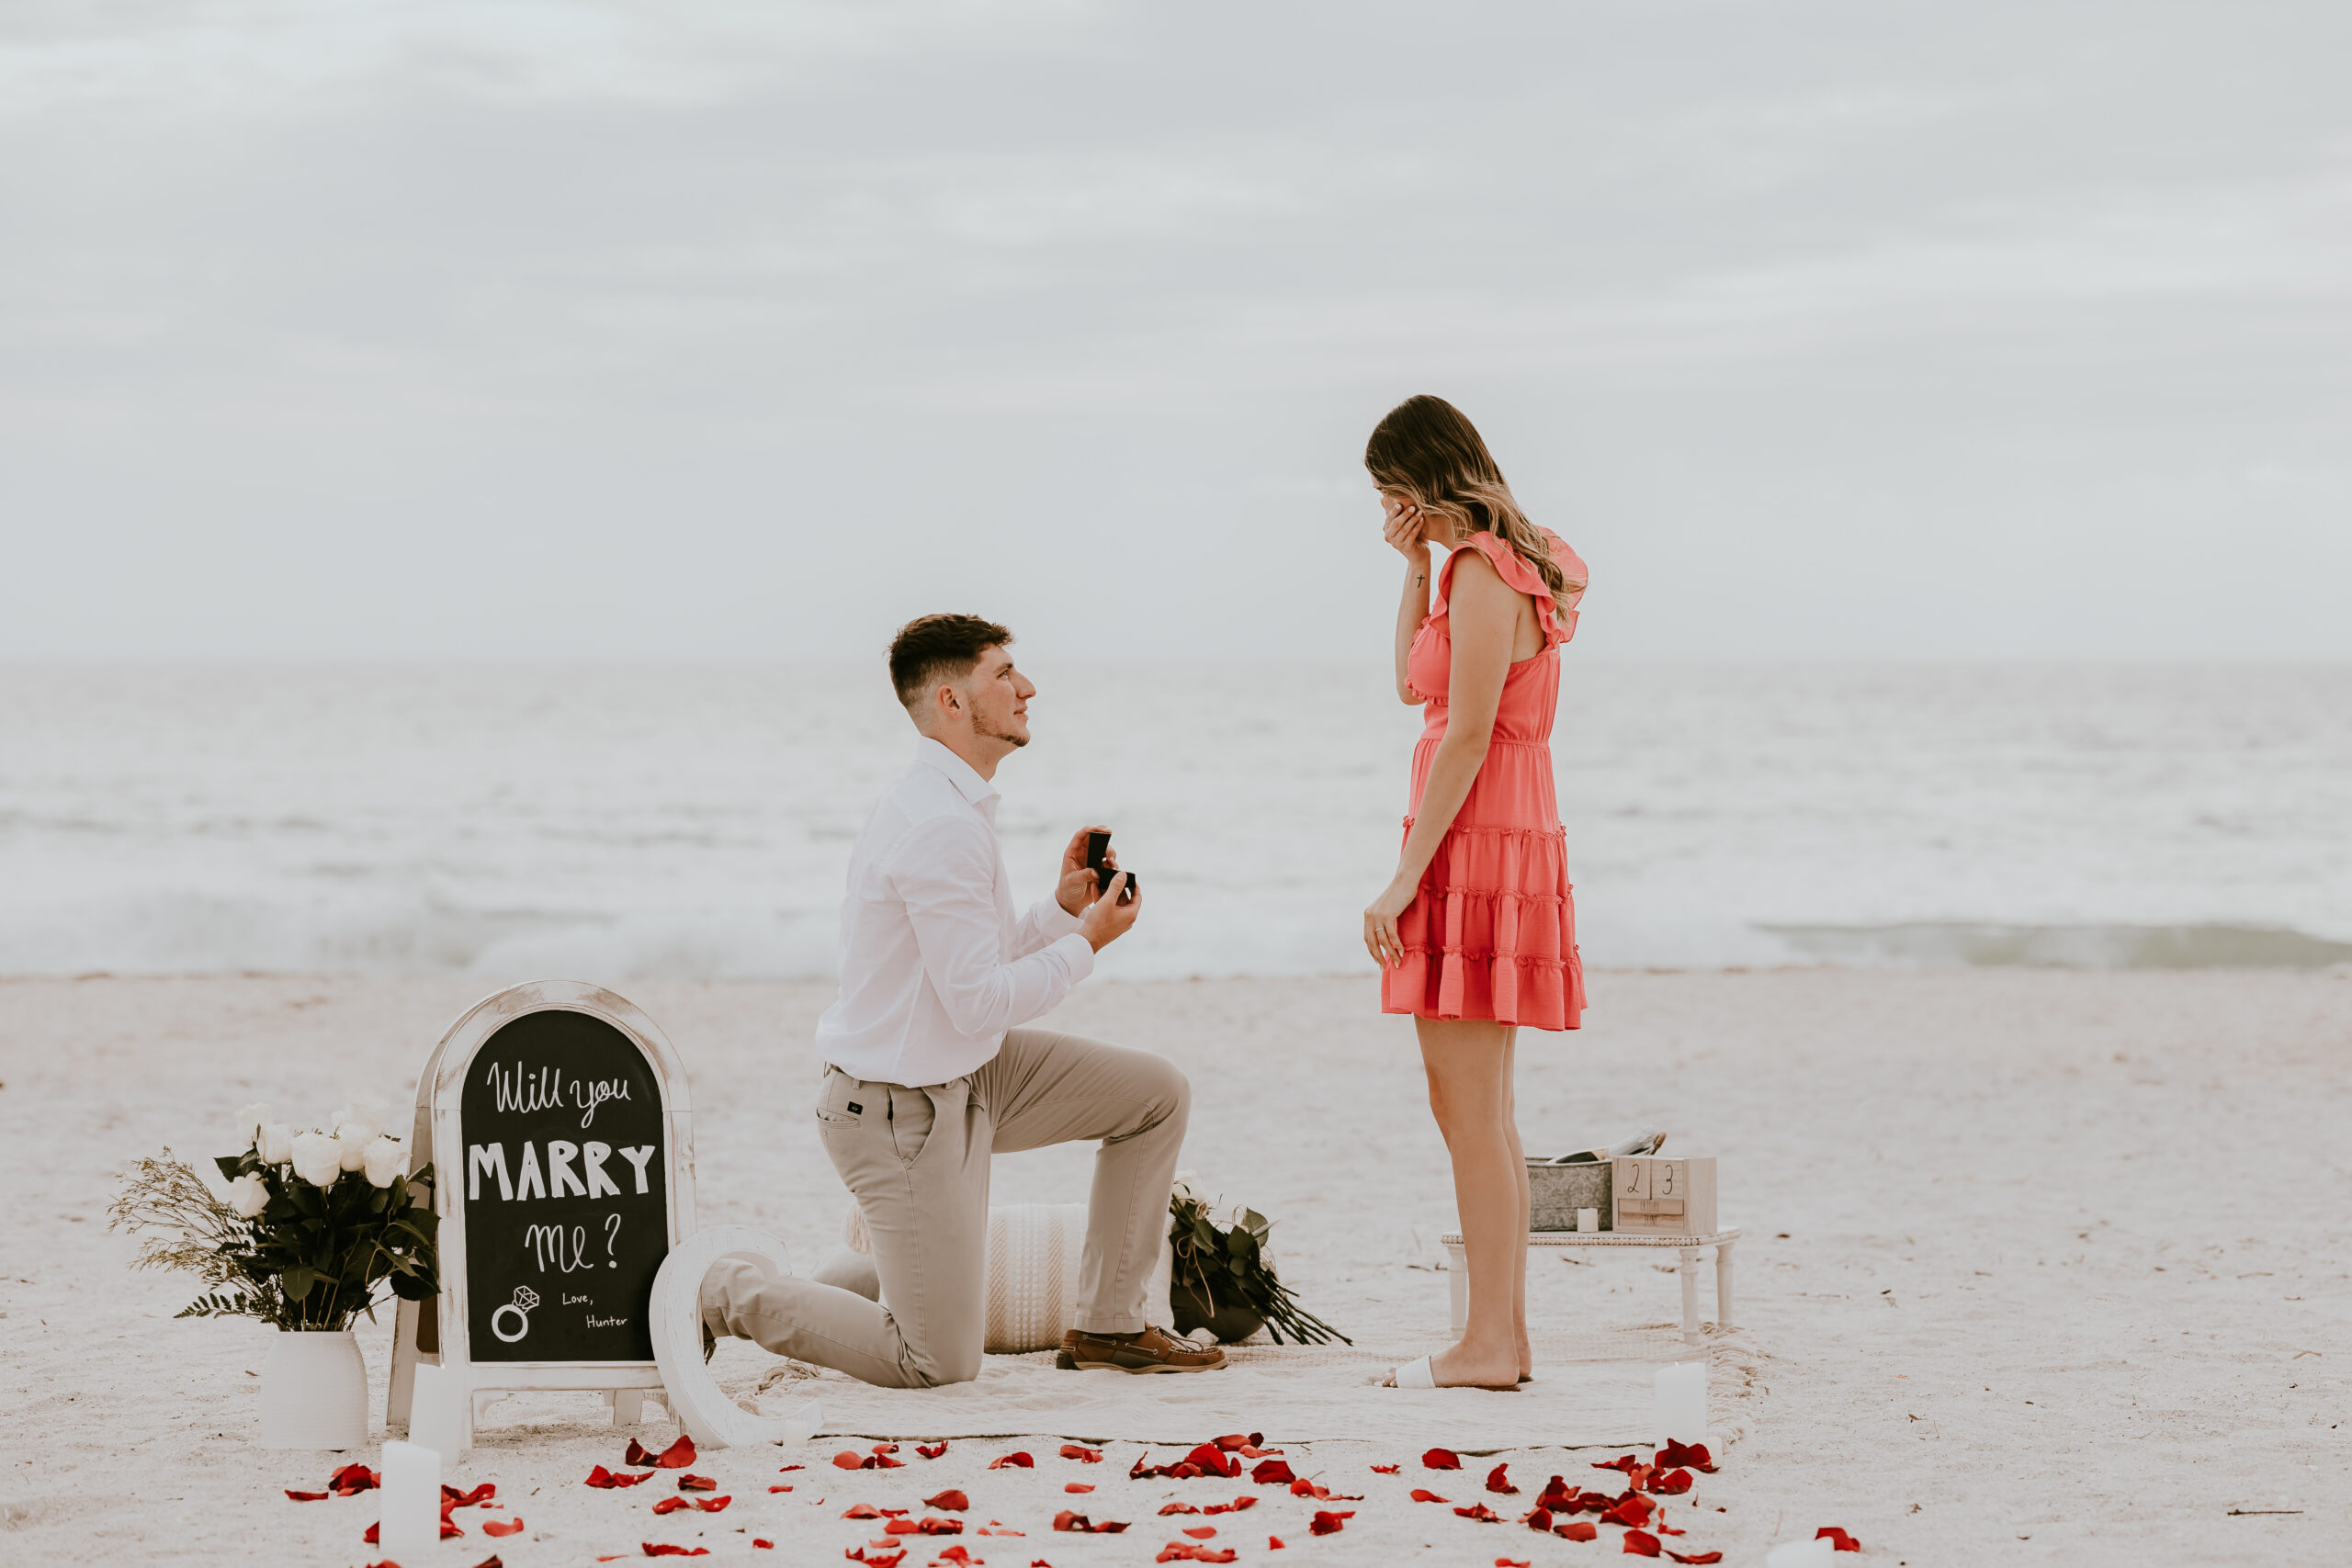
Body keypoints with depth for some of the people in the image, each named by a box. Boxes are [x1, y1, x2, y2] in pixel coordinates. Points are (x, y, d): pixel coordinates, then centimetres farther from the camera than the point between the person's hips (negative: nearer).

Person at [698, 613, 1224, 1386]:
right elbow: (980, 1002, -25)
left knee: (1159, 1093, 8)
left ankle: (1108, 1324, 14)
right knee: (940, 1366, -3)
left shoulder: (949, 804, 9)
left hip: (964, 1073, 10)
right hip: (902, 1110, -10)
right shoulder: (941, 827, -25)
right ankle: (721, 1294, 8)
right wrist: (1087, 939, -14)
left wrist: (1063, 909, 2)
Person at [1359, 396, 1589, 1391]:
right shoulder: (1518, 564, 15)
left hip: (1475, 847, -10)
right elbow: (1414, 687, 22)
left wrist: (1403, 880, -18)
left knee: (1465, 1107, -8)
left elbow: (1467, 740, -19)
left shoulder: (1480, 570, -14)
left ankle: (1488, 1344, -7)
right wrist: (1416, 569, 11)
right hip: (1513, 840, 10)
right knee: (1482, 1112, 12)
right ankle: (1507, 1336, 14)